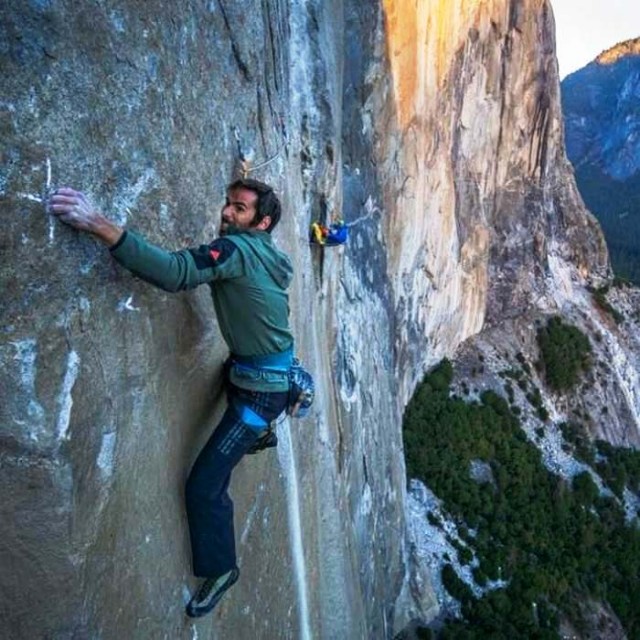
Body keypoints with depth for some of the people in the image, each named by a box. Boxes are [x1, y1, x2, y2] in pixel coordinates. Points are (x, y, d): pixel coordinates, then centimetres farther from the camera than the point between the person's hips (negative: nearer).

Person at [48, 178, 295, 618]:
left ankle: (220, 569, 16)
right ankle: (260, 433, 65)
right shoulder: (265, 253, 1)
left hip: (261, 388, -10)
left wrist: (101, 226, -47)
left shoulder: (238, 249, -25)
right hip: (278, 373, 10)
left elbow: (178, 271, -42)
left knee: (205, 485, -4)